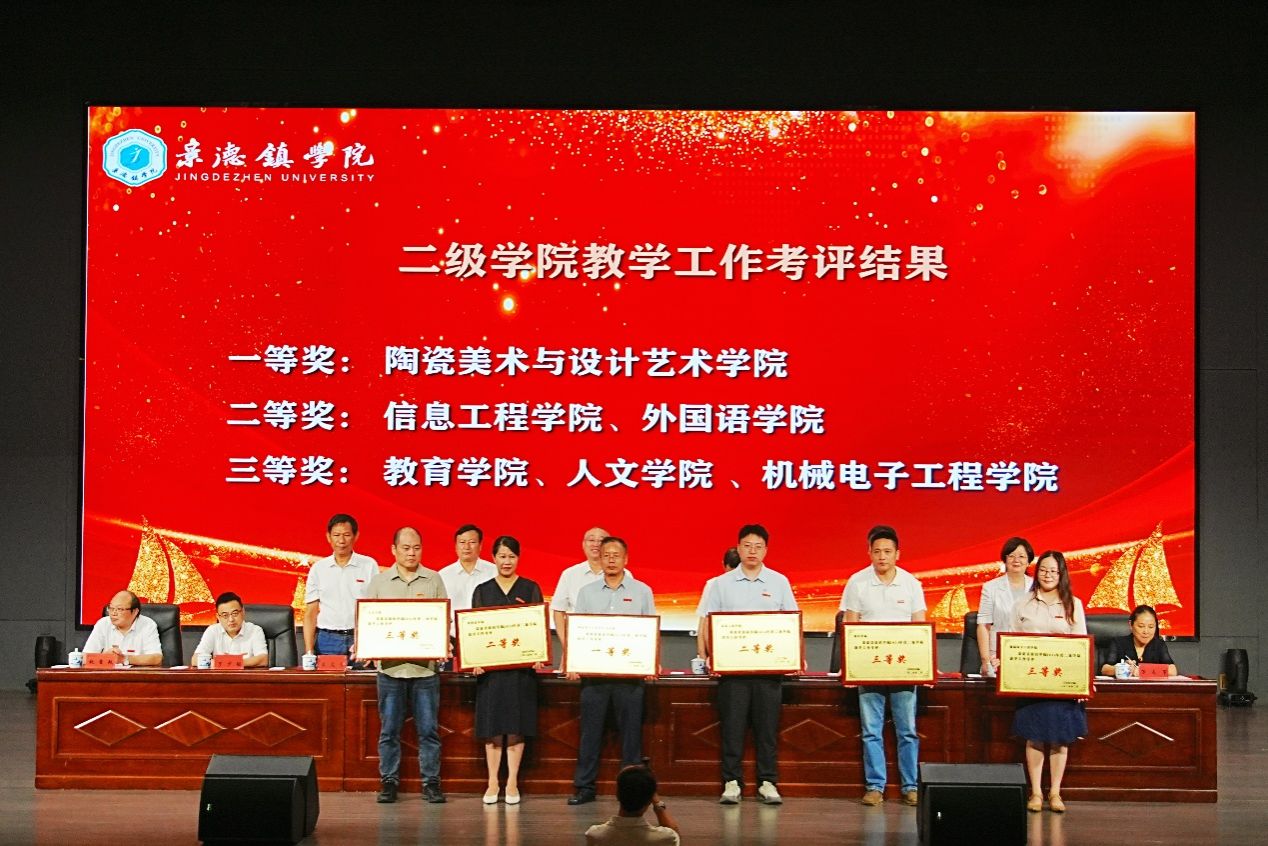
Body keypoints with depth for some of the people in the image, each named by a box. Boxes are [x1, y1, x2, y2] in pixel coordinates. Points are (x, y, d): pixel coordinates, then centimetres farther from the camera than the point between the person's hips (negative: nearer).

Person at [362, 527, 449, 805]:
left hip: (425, 666, 0)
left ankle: (431, 782, 8)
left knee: (428, 730, 2)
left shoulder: (434, 580, 9)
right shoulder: (380, 581, 8)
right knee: (389, 730, 5)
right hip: (390, 666, 0)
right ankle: (389, 782, 12)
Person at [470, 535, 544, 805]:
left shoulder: (530, 588, 7)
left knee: (516, 726, -1)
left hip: (521, 665, -1)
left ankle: (512, 783, 4)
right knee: (492, 726, 1)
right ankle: (492, 782, 7)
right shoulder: (482, 590, 10)